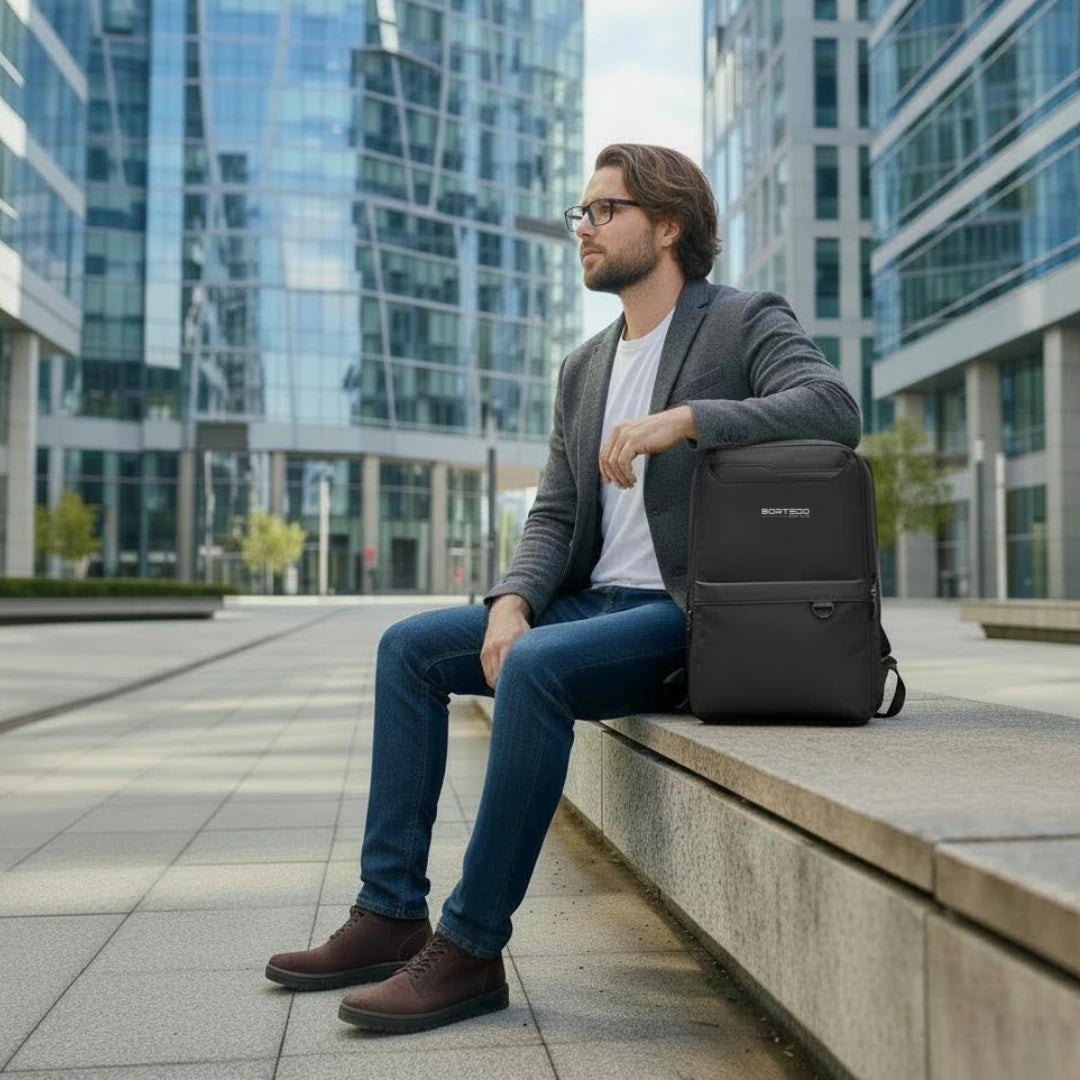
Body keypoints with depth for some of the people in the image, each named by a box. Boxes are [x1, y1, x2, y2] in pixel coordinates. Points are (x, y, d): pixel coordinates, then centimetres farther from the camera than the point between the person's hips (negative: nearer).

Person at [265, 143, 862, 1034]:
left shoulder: (747, 322, -4)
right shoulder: (585, 369, 16)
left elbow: (835, 409, -22)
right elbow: (553, 514, 12)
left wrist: (682, 418, -27)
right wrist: (511, 601, -7)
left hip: (684, 616, -8)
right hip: (592, 602, 8)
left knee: (535, 667, -32)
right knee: (409, 648, 0)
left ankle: (471, 949, -20)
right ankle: (392, 911, 2)